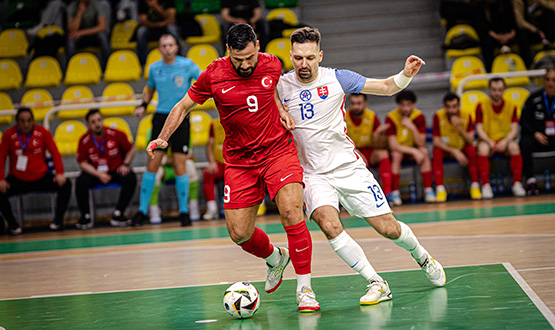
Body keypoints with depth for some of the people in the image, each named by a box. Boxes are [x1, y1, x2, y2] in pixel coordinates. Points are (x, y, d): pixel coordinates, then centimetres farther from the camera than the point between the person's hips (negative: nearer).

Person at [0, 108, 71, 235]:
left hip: (41, 178, 1)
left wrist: (60, 173, -15)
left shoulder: (42, 132, -3)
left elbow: (55, 153, -3)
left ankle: (58, 220, -1)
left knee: (65, 185, -21)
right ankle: (12, 224, -1)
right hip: (17, 180, -1)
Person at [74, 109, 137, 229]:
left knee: (130, 178, -29)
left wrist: (125, 165, -12)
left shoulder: (116, 134, -10)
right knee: (81, 182, -29)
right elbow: (83, 163, -6)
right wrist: (98, 174, -20)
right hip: (94, 173, 0)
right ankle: (86, 217, -10)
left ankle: (118, 214, -17)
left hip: (116, 171, 0)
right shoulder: (84, 141, -9)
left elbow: (131, 150, 4)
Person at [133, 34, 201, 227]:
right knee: (152, 164, -3)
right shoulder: (154, 68, 7)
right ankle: (142, 210, 5)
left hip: (181, 118, -2)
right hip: (161, 117, 2)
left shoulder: (187, 65, -3)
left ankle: (184, 211, 7)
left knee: (180, 166, -5)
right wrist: (143, 106, 7)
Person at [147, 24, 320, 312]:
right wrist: (162, 138, -7)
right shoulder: (213, 75, -9)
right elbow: (183, 106, 4)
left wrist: (283, 113, 6)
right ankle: (275, 258, 35)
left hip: (278, 151, -1)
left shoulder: (272, 65, -4)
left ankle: (304, 287, -9)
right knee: (239, 234, 0)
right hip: (239, 161, 1)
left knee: (291, 212, -22)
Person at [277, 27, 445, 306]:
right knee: (329, 224, -28)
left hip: (350, 168, 0)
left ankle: (422, 257, 34)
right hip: (314, 175, 0)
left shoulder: (337, 78, -5)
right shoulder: (281, 86, -4)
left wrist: (406, 74, -18)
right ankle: (376, 284, -15)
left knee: (388, 228, 0)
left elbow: (386, 87, 1)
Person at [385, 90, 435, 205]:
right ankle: (395, 193, -29)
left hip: (413, 149, 2)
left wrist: (412, 127, -33)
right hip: (398, 149, -2)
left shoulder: (419, 116, -13)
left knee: (424, 152, -28)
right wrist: (414, 151, -34)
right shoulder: (391, 118, -19)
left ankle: (428, 190, -25)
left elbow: (421, 144, -18)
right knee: (396, 155, -34)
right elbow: (393, 145, -24)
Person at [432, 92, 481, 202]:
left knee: (472, 150, -29)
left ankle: (475, 186, -21)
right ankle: (440, 189, -30)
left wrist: (459, 127, -32)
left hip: (462, 148, 1)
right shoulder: (438, 116, -20)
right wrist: (454, 152, -30)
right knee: (437, 152, -32)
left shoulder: (466, 116, -15)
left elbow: (471, 142, -18)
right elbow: (436, 141, -19)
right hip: (445, 148, -1)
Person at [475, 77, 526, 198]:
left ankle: (517, 184, -27)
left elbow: (514, 129, -3)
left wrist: (505, 141, -23)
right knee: (483, 148, -35)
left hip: (505, 141, 1)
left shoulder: (511, 107, 3)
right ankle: (486, 186, -34)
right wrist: (490, 142, -24)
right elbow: (479, 129, -6)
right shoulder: (481, 106, 0)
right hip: (487, 140, -1)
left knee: (514, 146, -33)